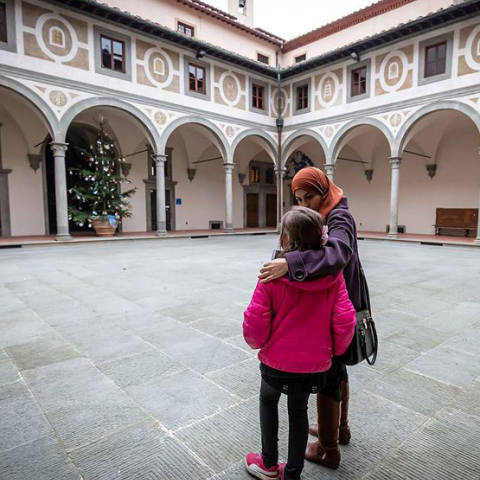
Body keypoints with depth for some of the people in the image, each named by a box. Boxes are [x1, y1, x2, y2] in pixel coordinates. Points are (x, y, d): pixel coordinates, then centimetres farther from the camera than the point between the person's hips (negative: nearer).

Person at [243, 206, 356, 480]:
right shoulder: (333, 275, -13)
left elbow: (255, 322, -19)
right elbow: (345, 323, -11)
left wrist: (257, 343, 4)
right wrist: (335, 350, 9)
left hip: (277, 359, -2)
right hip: (316, 363, 3)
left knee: (268, 400, 29)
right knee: (299, 411, 26)